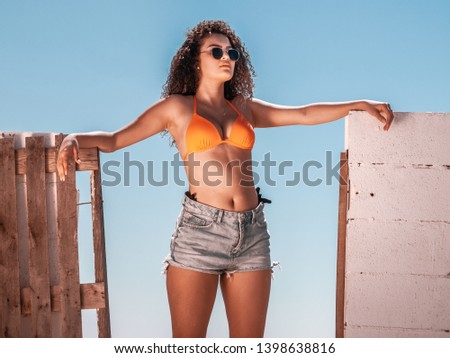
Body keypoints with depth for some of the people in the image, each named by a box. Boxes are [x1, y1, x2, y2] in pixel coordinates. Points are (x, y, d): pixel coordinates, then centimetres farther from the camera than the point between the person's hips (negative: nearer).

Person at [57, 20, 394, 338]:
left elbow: (305, 114, 18)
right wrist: (75, 139, -14)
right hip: (200, 230, -4)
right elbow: (114, 139, 5)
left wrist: (359, 104, 11)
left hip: (252, 232, 4)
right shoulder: (177, 107, 8)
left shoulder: (244, 107, 18)